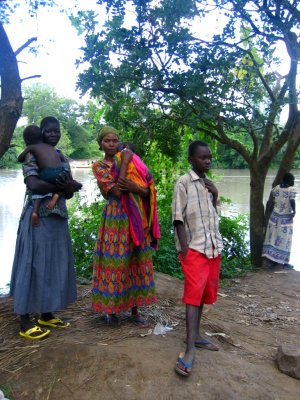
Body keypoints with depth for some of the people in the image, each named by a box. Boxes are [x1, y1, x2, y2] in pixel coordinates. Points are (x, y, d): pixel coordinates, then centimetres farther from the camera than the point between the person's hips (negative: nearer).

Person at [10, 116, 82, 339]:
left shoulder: (63, 159, 14)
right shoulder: (32, 156, -5)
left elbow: (68, 193, 7)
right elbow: (34, 185, -22)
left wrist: (68, 187, -16)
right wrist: (62, 185, -14)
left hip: (59, 217, 7)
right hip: (37, 218, -7)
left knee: (55, 264, 10)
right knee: (33, 264, -3)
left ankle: (46, 314, 23)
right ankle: (25, 321, 6)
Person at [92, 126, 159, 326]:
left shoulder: (131, 161, 10)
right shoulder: (99, 166, 0)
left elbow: (147, 191, 3)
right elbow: (116, 192, -15)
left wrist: (135, 188, -18)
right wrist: (125, 162, -9)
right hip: (116, 218, -3)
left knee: (137, 262, 7)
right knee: (115, 262, 0)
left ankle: (135, 310, 19)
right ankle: (112, 309, 18)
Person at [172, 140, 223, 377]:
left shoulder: (208, 184, 15)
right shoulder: (183, 183, -6)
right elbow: (178, 218, -11)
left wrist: (215, 195, 2)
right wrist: (184, 248, -17)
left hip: (214, 246, 7)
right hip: (194, 247, -7)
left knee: (205, 293, 13)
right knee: (193, 294, -11)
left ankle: (196, 334, 27)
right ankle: (190, 349, -9)